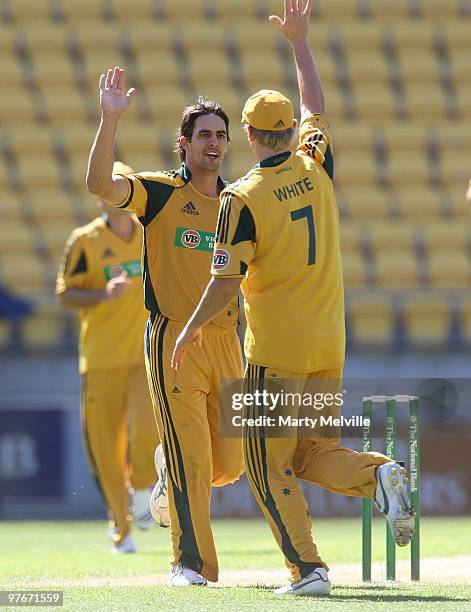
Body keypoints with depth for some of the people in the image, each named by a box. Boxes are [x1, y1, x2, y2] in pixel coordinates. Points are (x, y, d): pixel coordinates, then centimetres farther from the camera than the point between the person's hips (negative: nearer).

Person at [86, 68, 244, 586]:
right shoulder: (159, 191, -2)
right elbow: (100, 184, -20)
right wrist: (110, 118, -29)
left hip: (226, 343, 5)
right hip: (173, 342, -5)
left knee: (230, 463, 7)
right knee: (189, 457, -8)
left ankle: (174, 490, 38)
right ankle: (190, 563, 1)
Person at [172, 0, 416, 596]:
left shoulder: (242, 197, -11)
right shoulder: (316, 166, 4)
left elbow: (228, 278, -12)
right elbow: (315, 106, 23)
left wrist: (192, 328, 2)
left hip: (276, 350, -5)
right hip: (329, 345, 5)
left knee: (270, 463, 3)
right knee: (316, 454, 15)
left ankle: (306, 568, -6)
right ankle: (379, 474, -14)